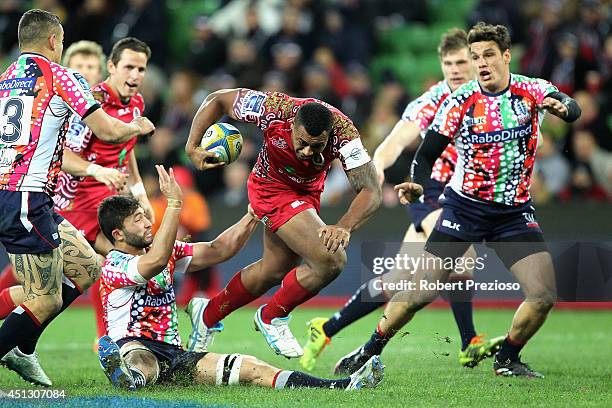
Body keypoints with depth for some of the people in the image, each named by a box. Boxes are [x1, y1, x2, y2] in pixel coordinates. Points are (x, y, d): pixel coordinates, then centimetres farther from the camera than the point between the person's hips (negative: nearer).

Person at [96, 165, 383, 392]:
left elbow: (217, 251, 18)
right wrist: (174, 204, -29)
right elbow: (156, 261, -29)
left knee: (251, 369, -12)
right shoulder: (114, 266, -9)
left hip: (172, 357, 6)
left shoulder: (166, 250, 17)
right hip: (133, 347, -5)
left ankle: (343, 386, -26)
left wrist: (253, 216, 9)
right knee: (139, 359, -44)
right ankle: (128, 376, -83)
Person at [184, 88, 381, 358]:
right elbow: (217, 100, -18)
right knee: (331, 261, -20)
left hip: (307, 191, 4)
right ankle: (272, 317, 3)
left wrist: (344, 227, -50)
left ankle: (207, 314, 46)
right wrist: (192, 146, -22)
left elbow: (370, 191, -34)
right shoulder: (273, 109, -35)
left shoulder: (343, 133, -33)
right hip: (272, 188, -4)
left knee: (274, 269, 23)